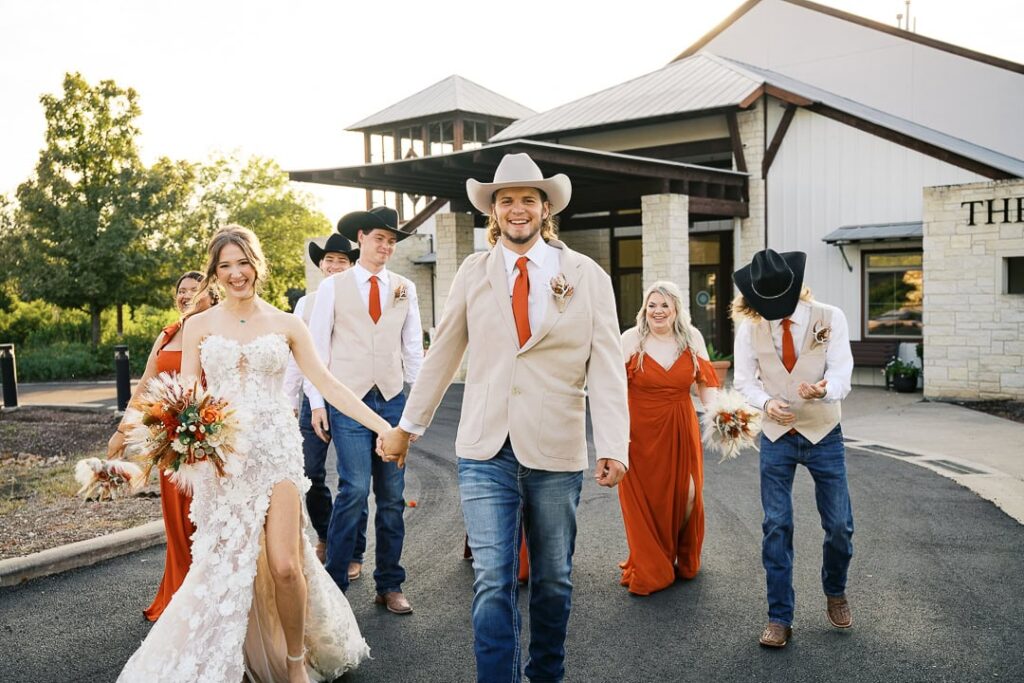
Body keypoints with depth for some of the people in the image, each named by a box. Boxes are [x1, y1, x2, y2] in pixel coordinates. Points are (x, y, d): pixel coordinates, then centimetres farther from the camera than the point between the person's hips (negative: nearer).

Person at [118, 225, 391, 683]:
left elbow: (326, 383, 4)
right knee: (225, 562, 3)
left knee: (284, 564, -8)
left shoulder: (285, 324, 6)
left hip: (277, 448, -1)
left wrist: (380, 424, -4)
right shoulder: (199, 326, 6)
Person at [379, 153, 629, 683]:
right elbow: (441, 355, 9)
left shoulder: (587, 276, -1)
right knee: (493, 581, -3)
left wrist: (613, 446, -17)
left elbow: (606, 366, -7)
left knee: (553, 578, 15)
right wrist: (408, 426, 12)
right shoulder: (473, 273, 4)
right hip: (486, 450, 0)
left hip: (555, 452, 0)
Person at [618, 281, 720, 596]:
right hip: (640, 432, -2)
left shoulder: (692, 337, 2)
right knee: (645, 501, 4)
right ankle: (649, 570, 21)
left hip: (681, 431, 2)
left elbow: (705, 380, 8)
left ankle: (683, 562, 33)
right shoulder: (631, 339, -6)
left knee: (686, 496, 8)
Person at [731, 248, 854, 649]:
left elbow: (841, 371, -17)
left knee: (839, 524, 7)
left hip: (824, 435, 0)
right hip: (776, 436, 0)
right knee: (776, 526, 0)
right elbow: (744, 379, -4)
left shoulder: (829, 318, -10)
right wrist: (766, 402, -26)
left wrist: (823, 389, -41)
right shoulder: (749, 326, -7)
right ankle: (779, 617, 11)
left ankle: (835, 592, 36)